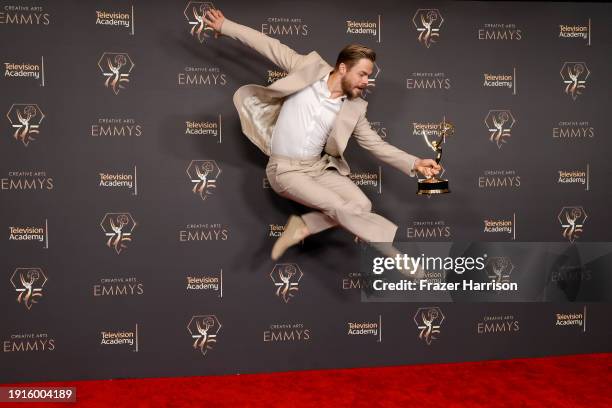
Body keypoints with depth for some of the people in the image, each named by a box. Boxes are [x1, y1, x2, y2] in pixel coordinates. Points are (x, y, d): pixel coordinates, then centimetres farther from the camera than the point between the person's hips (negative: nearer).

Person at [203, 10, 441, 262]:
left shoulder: (354, 108, 1)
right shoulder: (310, 67, -7)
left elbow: (376, 144, 3)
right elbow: (270, 46, 0)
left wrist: (414, 163, -10)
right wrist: (226, 26, 5)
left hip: (319, 168, 5)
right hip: (285, 170, -5)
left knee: (362, 205, -19)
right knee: (341, 208, -23)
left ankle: (302, 227, -8)